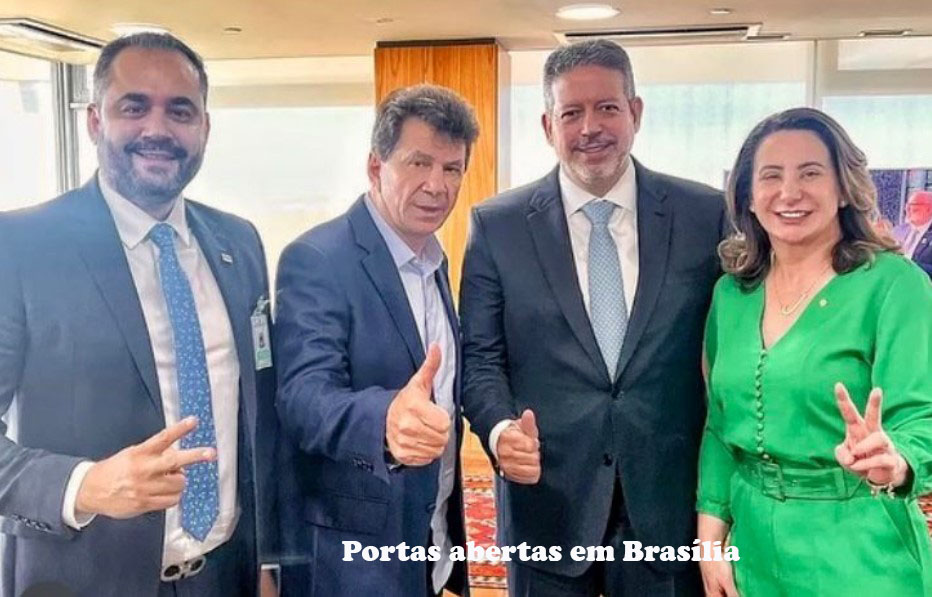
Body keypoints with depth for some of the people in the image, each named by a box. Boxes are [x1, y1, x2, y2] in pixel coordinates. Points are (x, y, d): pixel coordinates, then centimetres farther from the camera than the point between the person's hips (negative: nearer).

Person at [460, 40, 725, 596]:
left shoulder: (704, 214, -1)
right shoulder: (498, 225, -2)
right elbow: (480, 358, 1)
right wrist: (501, 428, -19)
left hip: (670, 502, 1)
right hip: (546, 502, 0)